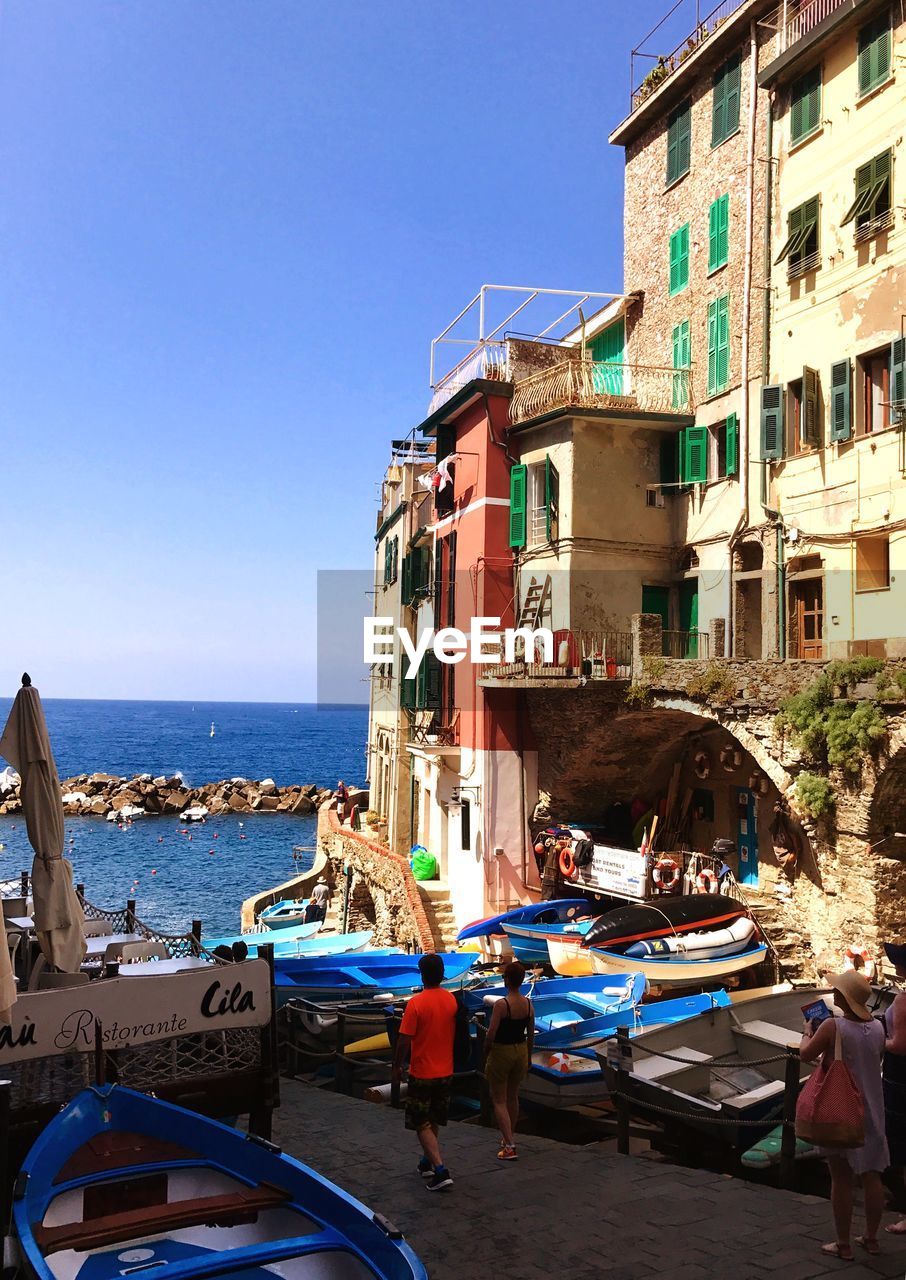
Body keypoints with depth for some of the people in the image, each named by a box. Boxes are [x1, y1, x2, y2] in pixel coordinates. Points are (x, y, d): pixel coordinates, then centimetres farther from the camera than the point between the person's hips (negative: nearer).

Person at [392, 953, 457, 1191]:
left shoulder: (416, 1002, -20)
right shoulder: (451, 1000, -3)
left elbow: (404, 1040, -18)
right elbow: (454, 1034, 8)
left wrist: (397, 1067, -4)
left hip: (422, 1073, -6)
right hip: (445, 1071, 6)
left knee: (422, 1125, 2)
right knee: (433, 1122, 21)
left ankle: (440, 1171, -7)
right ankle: (427, 1162, 33)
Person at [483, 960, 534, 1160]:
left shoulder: (501, 1004, -21)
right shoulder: (528, 1004, -2)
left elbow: (491, 1033, -20)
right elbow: (531, 1035, 7)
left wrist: (486, 1052, -2)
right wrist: (528, 1058, 18)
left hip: (501, 1052, -6)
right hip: (520, 1052, 6)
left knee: (499, 1100, 4)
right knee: (513, 1097, 21)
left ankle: (509, 1146, -3)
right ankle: (508, 1139, 36)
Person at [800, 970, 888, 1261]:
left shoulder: (833, 1026, -21)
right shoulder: (877, 1028, -4)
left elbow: (805, 1055, -12)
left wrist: (807, 1033, 6)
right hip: (871, 1111, 5)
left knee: (841, 1178, 6)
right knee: (871, 1175, 16)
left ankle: (843, 1245, 14)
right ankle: (871, 1238, 28)